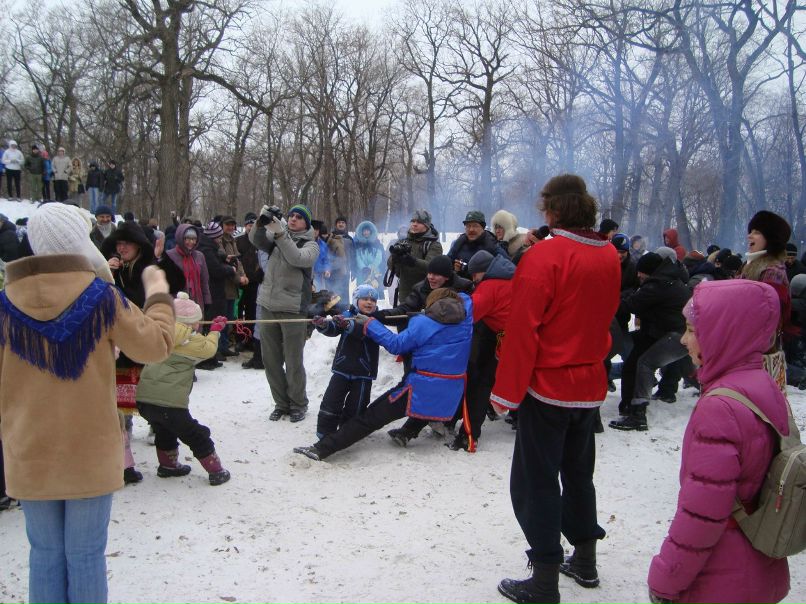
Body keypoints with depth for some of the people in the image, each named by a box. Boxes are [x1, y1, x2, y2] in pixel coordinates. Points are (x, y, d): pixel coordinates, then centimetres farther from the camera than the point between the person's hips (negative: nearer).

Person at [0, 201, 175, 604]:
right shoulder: (102, 298, -12)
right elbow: (154, 345, -4)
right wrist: (158, 293, 9)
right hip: (91, 453, -2)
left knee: (45, 555, 14)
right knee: (86, 556, 7)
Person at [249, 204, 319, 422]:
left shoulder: (310, 245, 1)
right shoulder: (277, 237, 13)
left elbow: (297, 258, -19)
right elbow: (256, 240, -4)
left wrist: (280, 234, -26)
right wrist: (261, 222, -22)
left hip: (293, 309, -4)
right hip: (268, 306, 4)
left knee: (293, 362, 0)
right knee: (271, 360, 9)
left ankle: (298, 404, 17)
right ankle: (281, 403, 23)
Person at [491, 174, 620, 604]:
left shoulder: (545, 256, -18)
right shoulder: (610, 256, 3)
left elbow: (522, 329, -20)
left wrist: (506, 390, -14)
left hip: (548, 386, -7)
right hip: (590, 385, 7)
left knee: (537, 480, 3)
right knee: (578, 472, 21)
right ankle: (585, 560, 34)